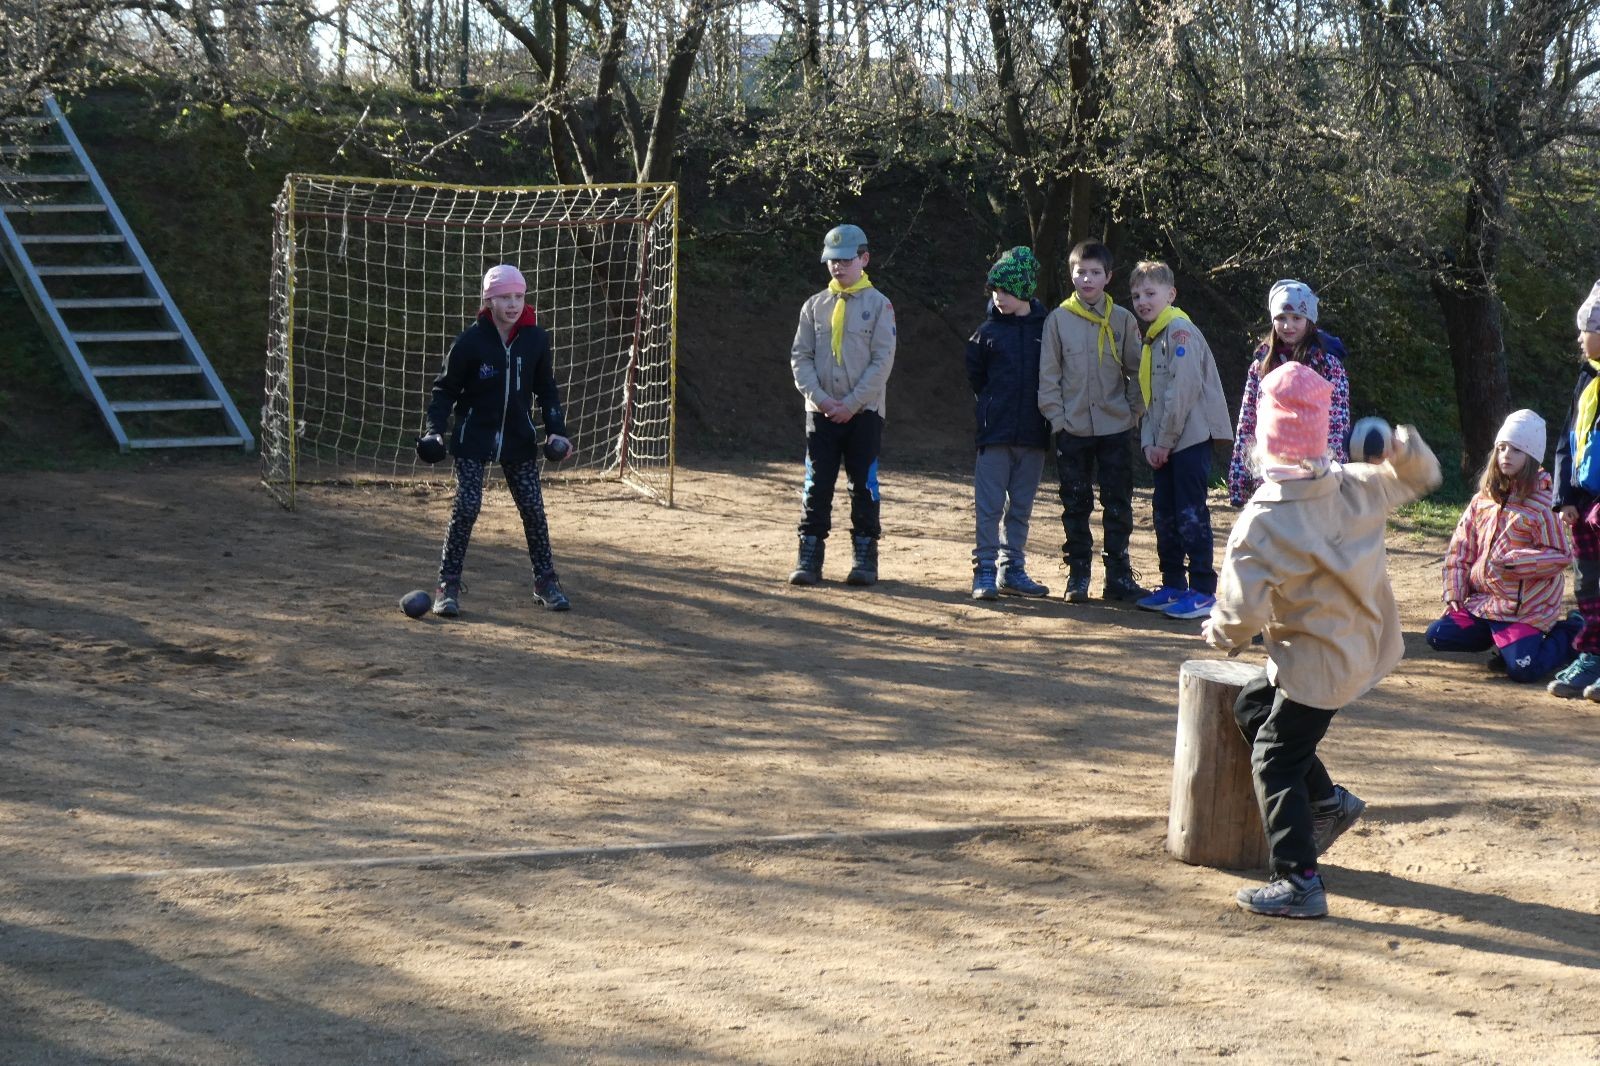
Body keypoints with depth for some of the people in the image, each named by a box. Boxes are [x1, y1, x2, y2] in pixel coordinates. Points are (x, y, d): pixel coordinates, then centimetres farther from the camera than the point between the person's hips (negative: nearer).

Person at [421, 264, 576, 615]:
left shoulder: (536, 339, -4)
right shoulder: (471, 341, -13)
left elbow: (547, 389, 8)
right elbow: (446, 388, -4)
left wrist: (556, 430, -2)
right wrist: (436, 429, -16)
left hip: (519, 438, 3)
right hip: (474, 438, -3)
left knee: (533, 508, 4)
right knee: (467, 506, -13)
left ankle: (545, 580, 20)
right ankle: (448, 586, -3)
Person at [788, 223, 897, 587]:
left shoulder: (878, 304, 0)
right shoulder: (815, 305, 9)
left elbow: (882, 361, -6)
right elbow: (800, 356, 5)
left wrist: (851, 403, -13)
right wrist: (820, 397, -10)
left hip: (864, 411, -2)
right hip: (821, 411, 2)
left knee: (863, 485, 1)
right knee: (816, 485, 0)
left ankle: (865, 556, 8)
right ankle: (810, 556, 4)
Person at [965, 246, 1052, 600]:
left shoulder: (1047, 329, 1)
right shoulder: (987, 332, 0)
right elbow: (975, 376, 11)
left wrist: (1045, 413, 4)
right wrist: (991, 406, 6)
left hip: (1033, 434, 2)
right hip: (996, 433, -1)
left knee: (1021, 507, 9)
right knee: (989, 505, -4)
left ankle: (1012, 570, 17)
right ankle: (985, 571, -1)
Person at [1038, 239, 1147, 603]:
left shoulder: (1122, 320, 3)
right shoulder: (1058, 320, 1)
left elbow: (1136, 371, 8)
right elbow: (1048, 375, 2)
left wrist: (1134, 411, 0)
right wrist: (1056, 417, -5)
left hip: (1116, 428, 0)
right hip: (1073, 430, 0)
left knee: (1118, 505, 2)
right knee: (1076, 506, 5)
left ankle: (1119, 576, 9)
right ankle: (1077, 576, 13)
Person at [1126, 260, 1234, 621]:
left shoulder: (1181, 331, -11)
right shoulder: (1151, 338, 18)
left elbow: (1183, 390, -18)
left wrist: (1165, 441, -14)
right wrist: (1149, 442, 5)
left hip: (1191, 438, -9)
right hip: (1164, 443, 9)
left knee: (1191, 514, -8)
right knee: (1165, 514, 11)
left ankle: (1203, 593, -5)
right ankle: (1173, 586, 20)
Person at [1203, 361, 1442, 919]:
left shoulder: (1260, 524, -23)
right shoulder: (1356, 487, -5)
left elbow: (1242, 611, -22)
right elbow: (1416, 477, 13)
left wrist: (1220, 633, 0)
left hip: (1319, 662, -8)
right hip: (1365, 644, 8)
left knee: (1275, 763, 3)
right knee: (1253, 706, 26)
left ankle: (1299, 883, 2)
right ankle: (1328, 800, 31)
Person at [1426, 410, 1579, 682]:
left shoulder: (1540, 505, -11)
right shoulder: (1484, 498, 8)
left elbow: (1561, 555, -13)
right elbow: (1461, 545, 12)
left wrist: (1513, 562, -22)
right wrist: (1454, 593, 5)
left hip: (1524, 609, -6)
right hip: (1482, 599, 7)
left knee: (1522, 669, -21)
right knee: (1438, 636, -2)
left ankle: (1567, 636, 10)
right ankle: (1505, 638, 12)